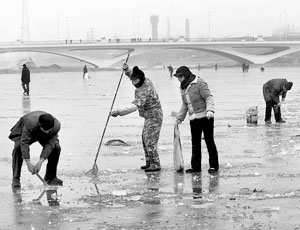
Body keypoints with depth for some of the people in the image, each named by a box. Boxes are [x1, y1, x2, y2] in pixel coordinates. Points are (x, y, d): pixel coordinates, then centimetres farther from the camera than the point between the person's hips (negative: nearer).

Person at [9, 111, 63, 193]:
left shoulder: (56, 125, -35)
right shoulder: (30, 123, -45)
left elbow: (49, 144, -32)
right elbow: (24, 143, -43)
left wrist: (40, 162, -38)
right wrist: (28, 163, -46)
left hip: (44, 137, 3)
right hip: (23, 131, -3)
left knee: (56, 147, -18)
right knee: (18, 147, -30)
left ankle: (50, 177, -1)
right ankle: (15, 179, -24)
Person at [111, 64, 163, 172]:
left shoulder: (144, 91, -27)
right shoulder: (146, 81, 3)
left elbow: (135, 106, -38)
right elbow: (132, 75, 24)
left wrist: (119, 111, -41)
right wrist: (127, 70, 4)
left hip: (154, 117, -11)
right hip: (149, 117, 11)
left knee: (150, 141, -10)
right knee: (145, 139, 15)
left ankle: (156, 164, -6)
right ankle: (149, 163, 21)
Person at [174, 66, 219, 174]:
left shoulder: (200, 83, -9)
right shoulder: (183, 88, 14)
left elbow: (209, 97, -14)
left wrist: (210, 110, -28)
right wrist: (179, 118, 27)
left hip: (205, 117, -7)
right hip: (193, 119, 7)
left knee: (209, 141, -2)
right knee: (195, 143, 5)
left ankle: (213, 165, 5)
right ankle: (195, 166, 9)